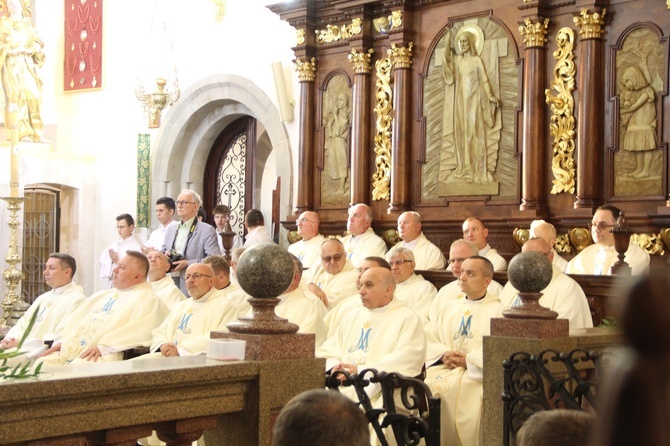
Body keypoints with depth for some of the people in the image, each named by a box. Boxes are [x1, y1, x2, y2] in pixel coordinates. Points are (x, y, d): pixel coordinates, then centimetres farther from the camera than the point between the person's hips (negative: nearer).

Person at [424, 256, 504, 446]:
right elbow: (428, 338, 15)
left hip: (475, 375, -4)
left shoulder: (498, 310, 8)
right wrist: (443, 355, -5)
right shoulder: (450, 307, 24)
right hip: (443, 369, 4)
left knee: (452, 389, -33)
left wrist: (469, 360, -13)